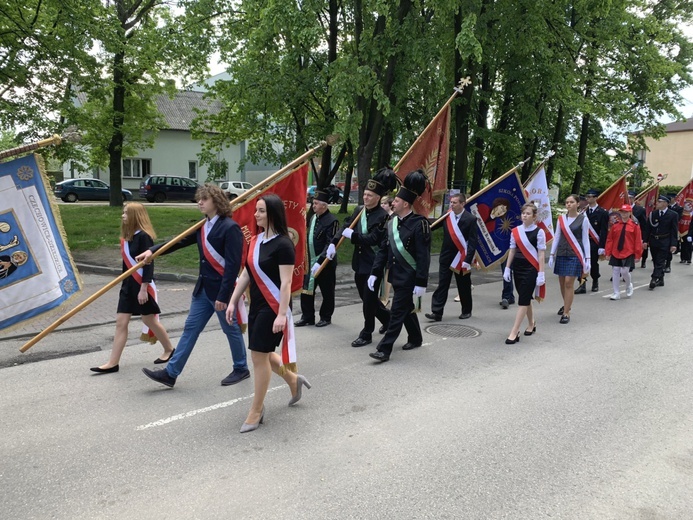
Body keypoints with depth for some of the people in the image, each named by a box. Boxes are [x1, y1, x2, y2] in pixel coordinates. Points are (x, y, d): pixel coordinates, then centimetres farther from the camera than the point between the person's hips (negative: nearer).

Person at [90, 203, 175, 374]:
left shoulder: (143, 236, -16)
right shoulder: (126, 237, 10)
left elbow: (148, 264, -19)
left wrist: (143, 289, -21)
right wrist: (125, 284, 19)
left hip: (142, 286, -8)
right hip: (128, 285, 8)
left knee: (150, 320, 6)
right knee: (120, 322, 4)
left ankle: (169, 350, 28)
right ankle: (113, 363, 7)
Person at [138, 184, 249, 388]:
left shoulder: (230, 227, -17)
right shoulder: (202, 226, 9)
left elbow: (232, 265, -21)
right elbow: (179, 241, 11)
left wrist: (223, 295, -21)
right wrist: (152, 250, -3)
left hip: (222, 289, -8)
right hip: (203, 288, 8)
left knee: (231, 329, 8)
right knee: (190, 328, 10)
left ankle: (241, 369, 28)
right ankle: (171, 373, 15)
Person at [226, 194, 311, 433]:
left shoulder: (283, 244, -16)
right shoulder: (256, 240, 8)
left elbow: (286, 283, -19)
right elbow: (246, 274, 12)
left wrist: (281, 314, -23)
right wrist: (233, 301, 10)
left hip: (272, 308, -8)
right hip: (256, 306, 8)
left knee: (259, 354, -3)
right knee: (262, 354, 15)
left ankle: (256, 411, 13)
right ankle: (294, 380, 40)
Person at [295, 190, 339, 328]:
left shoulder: (332, 221, -15)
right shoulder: (313, 218, 10)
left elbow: (331, 244, -21)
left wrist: (320, 262, -25)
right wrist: (307, 258, 15)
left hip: (325, 263, -7)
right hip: (311, 262, 7)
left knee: (327, 292, 7)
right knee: (306, 289, 7)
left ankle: (326, 317, 21)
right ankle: (307, 317, 18)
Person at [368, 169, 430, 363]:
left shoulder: (419, 224, -16)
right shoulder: (392, 223, 6)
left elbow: (424, 256, -18)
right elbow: (384, 250, 10)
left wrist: (421, 283, -20)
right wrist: (375, 273, 5)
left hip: (409, 277, -8)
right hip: (395, 275, 8)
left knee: (397, 312, -6)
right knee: (407, 309, 20)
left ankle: (384, 349, -3)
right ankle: (416, 338, 39)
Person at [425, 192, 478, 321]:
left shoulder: (471, 219, -10)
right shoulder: (446, 216, 2)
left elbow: (473, 242, -13)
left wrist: (468, 260, -18)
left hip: (462, 258, -3)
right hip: (446, 257, 3)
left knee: (464, 286, 10)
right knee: (442, 285, 1)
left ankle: (466, 311, 27)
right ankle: (436, 312, 1)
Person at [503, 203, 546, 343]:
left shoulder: (539, 232, -7)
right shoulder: (515, 231, 5)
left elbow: (541, 254, -8)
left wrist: (541, 273, -11)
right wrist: (507, 268, 7)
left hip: (531, 268, -5)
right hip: (517, 267, 5)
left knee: (523, 299, -6)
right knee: (525, 298, 15)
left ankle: (514, 332, -7)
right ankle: (531, 324, 35)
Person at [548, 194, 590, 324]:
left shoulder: (583, 219, -2)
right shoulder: (561, 219, 7)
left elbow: (585, 240, -1)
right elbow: (556, 237, 10)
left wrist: (587, 258, -4)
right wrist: (552, 255, 7)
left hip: (575, 255, -4)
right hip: (561, 254, 4)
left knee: (569, 283, -9)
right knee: (562, 282, 10)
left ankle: (566, 313, -2)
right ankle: (567, 305, 34)